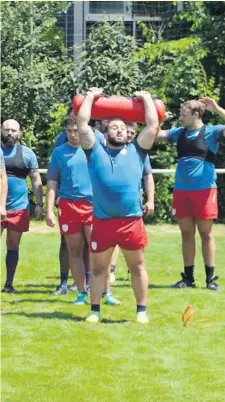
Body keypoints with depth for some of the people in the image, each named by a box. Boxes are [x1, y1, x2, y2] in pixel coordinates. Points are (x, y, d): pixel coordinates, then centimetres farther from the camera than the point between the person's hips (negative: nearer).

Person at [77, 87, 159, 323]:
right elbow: (82, 124, 6)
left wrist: (146, 98, 16)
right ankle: (95, 311, 17)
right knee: (98, 267, 8)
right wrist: (90, 96, 14)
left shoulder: (136, 151, 12)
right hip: (102, 221, 0)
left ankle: (141, 310, 15)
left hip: (132, 221, 0)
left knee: (137, 267, 7)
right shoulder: (95, 150, 11)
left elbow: (153, 125, 8)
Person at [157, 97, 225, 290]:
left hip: (204, 189, -4)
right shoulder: (179, 133, 10)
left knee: (206, 234, 2)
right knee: (186, 234, 8)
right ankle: (189, 277, 14)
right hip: (181, 190, 5)